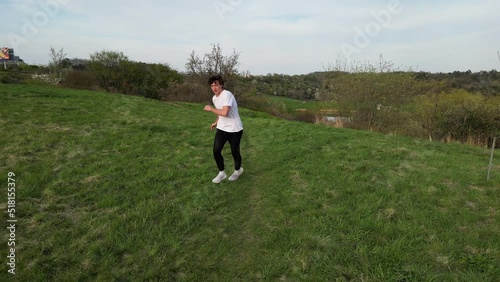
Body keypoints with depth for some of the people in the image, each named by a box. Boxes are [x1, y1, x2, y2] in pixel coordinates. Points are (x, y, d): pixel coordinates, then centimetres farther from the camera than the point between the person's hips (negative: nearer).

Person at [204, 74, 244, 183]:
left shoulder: (227, 94, -22)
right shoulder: (214, 98, 5)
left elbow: (225, 113, -32)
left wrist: (211, 109, -20)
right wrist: (216, 122, 19)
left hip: (234, 129, -7)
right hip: (222, 128, 7)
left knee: (234, 151, 8)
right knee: (216, 150, -1)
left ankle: (238, 170, 36)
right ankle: (221, 173, 19)